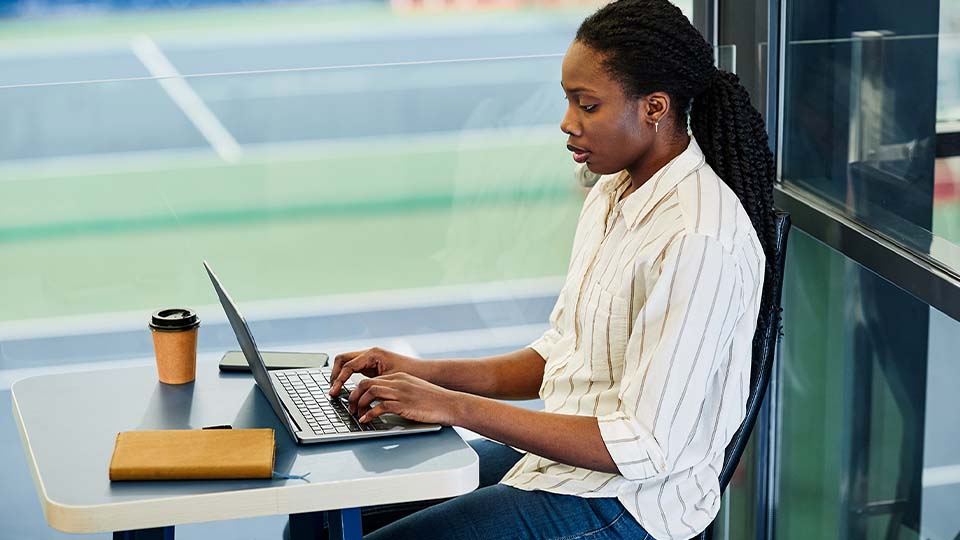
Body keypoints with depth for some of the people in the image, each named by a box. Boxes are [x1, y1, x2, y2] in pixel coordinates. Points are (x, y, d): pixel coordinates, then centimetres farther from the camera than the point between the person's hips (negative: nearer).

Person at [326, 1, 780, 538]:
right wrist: (426, 374, 2)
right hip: (557, 456, 9)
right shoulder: (613, 195, 7)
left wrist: (458, 407, -23)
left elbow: (644, 448, -25)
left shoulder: (697, 242, -24)